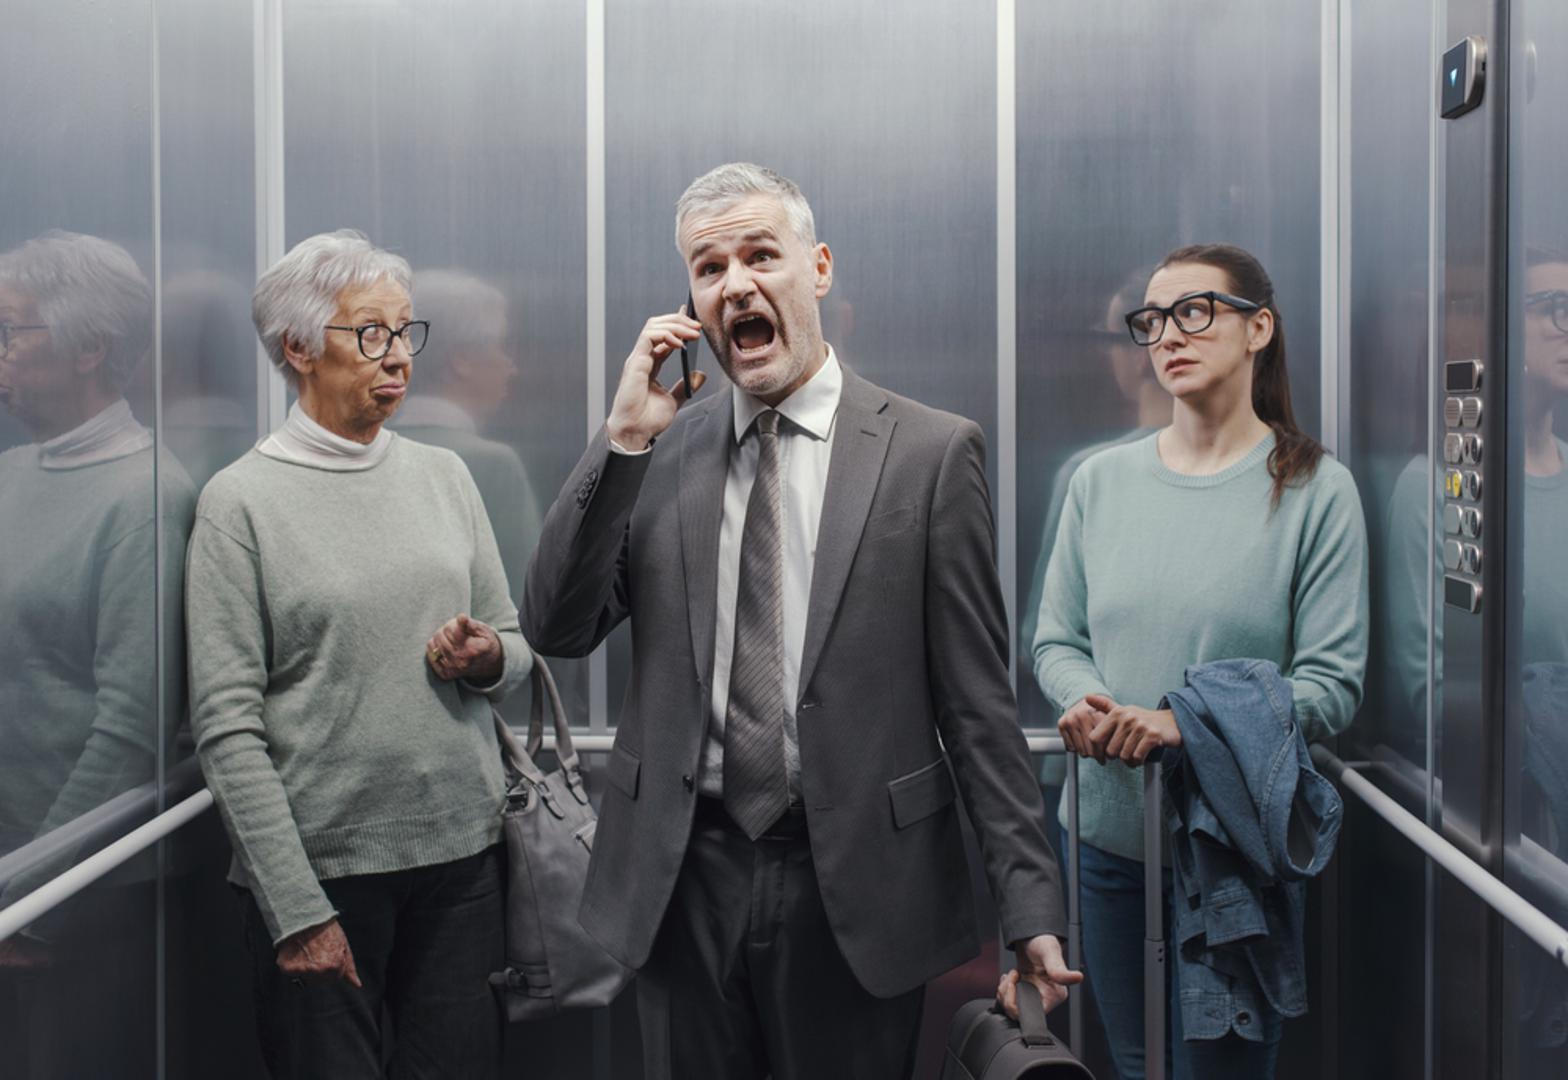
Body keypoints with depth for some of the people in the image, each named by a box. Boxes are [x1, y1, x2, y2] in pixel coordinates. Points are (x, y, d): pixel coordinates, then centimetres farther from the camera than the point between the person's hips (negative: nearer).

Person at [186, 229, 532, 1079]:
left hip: (461, 851, 4)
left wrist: (489, 658, -9)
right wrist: (297, 909, -12)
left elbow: (515, 647, 16)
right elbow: (227, 725, -8)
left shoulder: (443, 474, 9)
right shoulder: (242, 499, -4)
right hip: (318, 865, -4)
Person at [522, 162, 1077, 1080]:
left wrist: (1030, 902, -7)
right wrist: (624, 440, -10)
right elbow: (557, 629, -1)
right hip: (684, 876, 3)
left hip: (854, 885, -2)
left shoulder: (929, 451, -4)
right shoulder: (662, 450, 5)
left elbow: (978, 700, -5)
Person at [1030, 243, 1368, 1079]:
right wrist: (1088, 704, -15)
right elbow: (1055, 641, 8)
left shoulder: (1314, 489, -5)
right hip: (1112, 831, 4)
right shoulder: (1101, 480, 6)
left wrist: (1183, 722, -21)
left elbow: (1333, 684, -10)